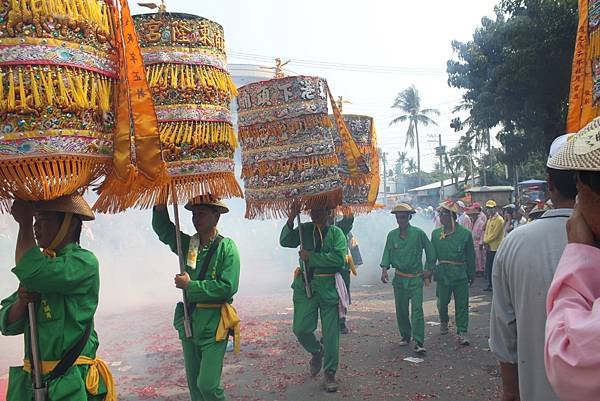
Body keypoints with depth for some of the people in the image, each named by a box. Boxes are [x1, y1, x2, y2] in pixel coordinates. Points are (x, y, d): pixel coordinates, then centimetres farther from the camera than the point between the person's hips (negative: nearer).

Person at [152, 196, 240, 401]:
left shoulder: (226, 247, -11)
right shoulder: (188, 244, 6)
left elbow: (228, 287, -19)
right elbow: (162, 228, 13)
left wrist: (190, 285, -13)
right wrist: (161, 204, -4)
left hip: (213, 325, -6)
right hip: (188, 322, 6)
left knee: (207, 384, -8)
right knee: (193, 383, 15)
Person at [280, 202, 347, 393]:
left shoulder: (336, 232, -2)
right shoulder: (304, 230, 6)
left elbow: (339, 258, -16)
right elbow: (285, 241, -7)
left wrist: (311, 256, -15)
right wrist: (291, 219, -18)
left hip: (328, 286, -2)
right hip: (305, 284, 3)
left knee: (330, 332, 3)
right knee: (300, 329, 2)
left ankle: (330, 374, 20)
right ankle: (317, 352, 35)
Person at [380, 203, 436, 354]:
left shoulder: (419, 233, -7)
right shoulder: (392, 235, 1)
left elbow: (430, 252, 4)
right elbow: (387, 253, 4)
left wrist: (428, 269, 4)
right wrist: (384, 269, -11)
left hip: (415, 279, -3)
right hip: (399, 278, 3)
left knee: (417, 309, -10)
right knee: (401, 310, 12)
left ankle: (419, 342, -7)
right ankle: (405, 336, 29)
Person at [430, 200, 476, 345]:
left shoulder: (465, 233, -4)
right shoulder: (436, 233, 3)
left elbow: (470, 256, 3)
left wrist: (471, 274, 5)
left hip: (461, 274, -2)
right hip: (442, 273, 2)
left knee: (462, 304, 2)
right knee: (442, 302, 13)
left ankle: (462, 331, 11)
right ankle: (443, 322, 40)